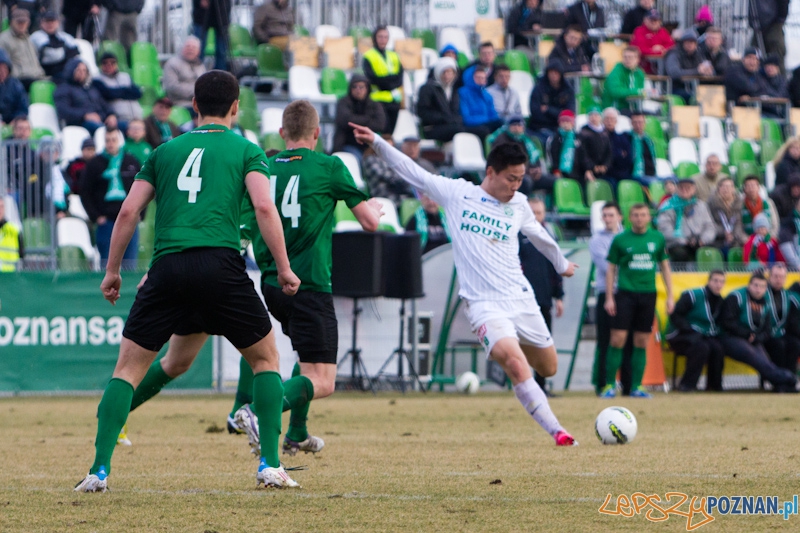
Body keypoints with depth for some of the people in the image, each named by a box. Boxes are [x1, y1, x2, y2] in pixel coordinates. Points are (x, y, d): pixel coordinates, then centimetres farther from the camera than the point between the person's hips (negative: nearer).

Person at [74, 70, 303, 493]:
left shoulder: (164, 152, 20)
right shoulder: (246, 150, 13)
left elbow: (129, 211, 14)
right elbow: (263, 207, -3)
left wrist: (112, 271, 21)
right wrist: (284, 269, 2)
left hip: (167, 267, 2)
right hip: (220, 264, -2)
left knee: (128, 366, 10)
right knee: (265, 358, 16)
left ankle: (99, 470, -1)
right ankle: (270, 466, 7)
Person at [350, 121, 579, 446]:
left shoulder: (518, 204, 10)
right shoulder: (457, 193, 2)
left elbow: (538, 235, 28)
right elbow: (413, 172, 6)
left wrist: (561, 264, 43)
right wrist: (376, 142, 1)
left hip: (521, 298, 5)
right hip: (484, 305, -4)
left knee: (548, 368, 11)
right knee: (515, 365, -25)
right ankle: (556, 432, -22)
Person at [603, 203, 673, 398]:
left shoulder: (658, 238, 7)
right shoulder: (621, 240, 1)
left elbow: (665, 267, 13)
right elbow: (611, 269, 5)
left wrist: (670, 296, 9)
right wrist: (609, 298, -2)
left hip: (648, 294, 2)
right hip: (625, 293, -2)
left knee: (641, 343, 4)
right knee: (618, 339, -9)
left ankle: (636, 387, 10)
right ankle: (610, 385, -2)